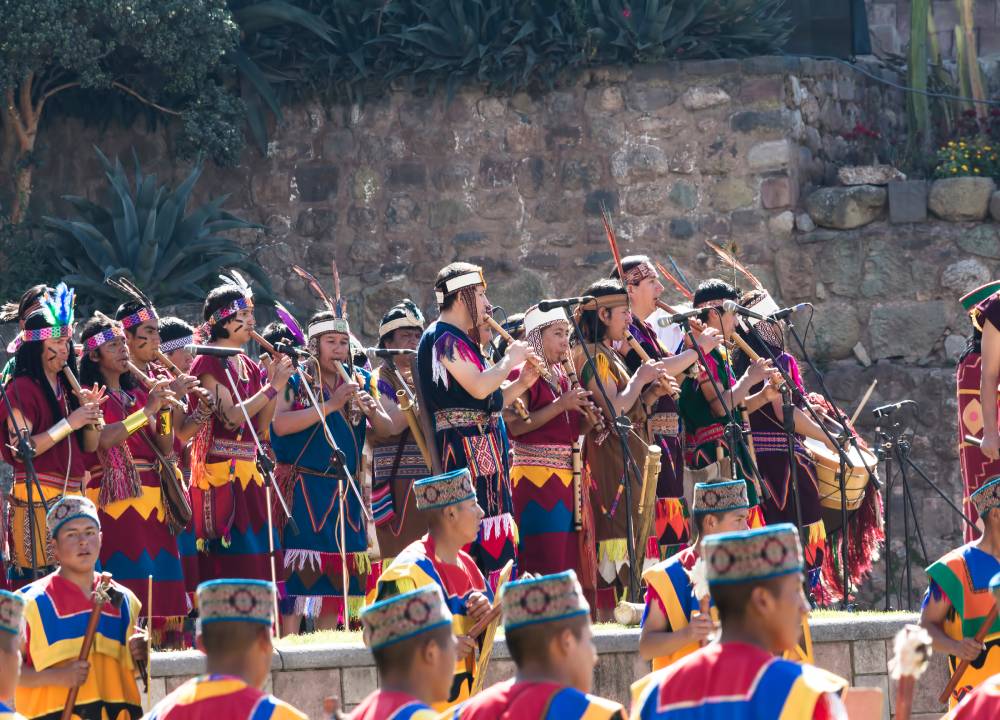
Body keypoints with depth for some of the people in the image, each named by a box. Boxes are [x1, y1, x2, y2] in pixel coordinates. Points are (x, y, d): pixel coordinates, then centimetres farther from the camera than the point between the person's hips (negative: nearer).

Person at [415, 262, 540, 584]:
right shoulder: (443, 338, -10)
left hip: (484, 452, 10)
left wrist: (522, 383, 8)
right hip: (466, 449, -10)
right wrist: (510, 360, -6)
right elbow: (479, 387, -22)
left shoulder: (461, 340, 21)